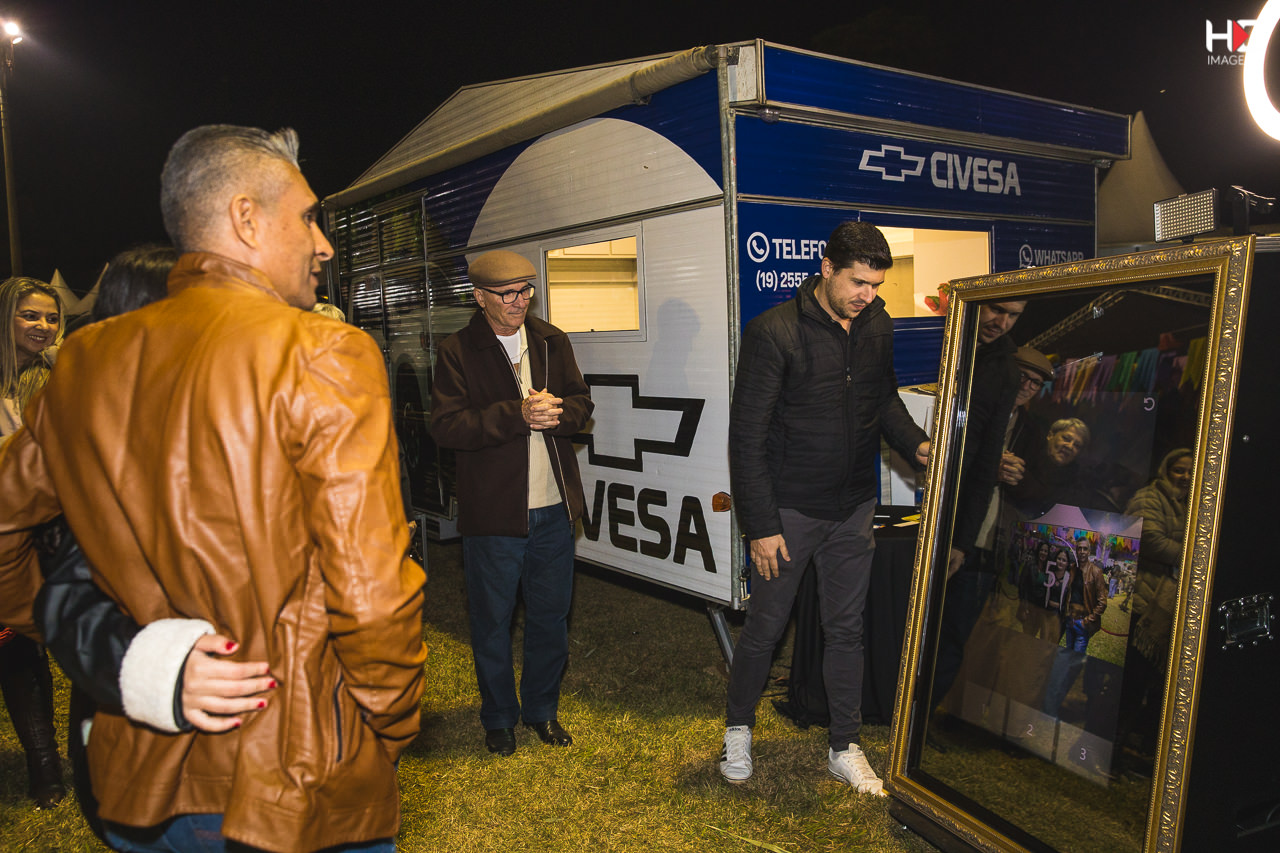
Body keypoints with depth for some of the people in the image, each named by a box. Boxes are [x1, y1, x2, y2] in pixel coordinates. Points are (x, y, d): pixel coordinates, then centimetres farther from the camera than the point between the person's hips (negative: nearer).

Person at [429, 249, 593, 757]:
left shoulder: (552, 342, 8)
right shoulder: (458, 351, -6)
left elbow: (581, 406, 9)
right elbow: (445, 426, -15)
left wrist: (556, 412, -15)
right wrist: (517, 414, -23)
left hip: (553, 509, 4)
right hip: (493, 511, -4)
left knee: (551, 616, 14)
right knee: (492, 622, 9)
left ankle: (542, 709, 34)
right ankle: (498, 718, 30)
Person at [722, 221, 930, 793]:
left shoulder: (877, 326, 1)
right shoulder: (773, 332, -16)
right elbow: (747, 436, -15)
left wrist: (916, 444, -3)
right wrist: (760, 525, -16)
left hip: (853, 509, 5)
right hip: (789, 510, -5)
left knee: (846, 629, 13)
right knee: (764, 627, 9)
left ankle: (844, 747, 29)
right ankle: (738, 728, 33)